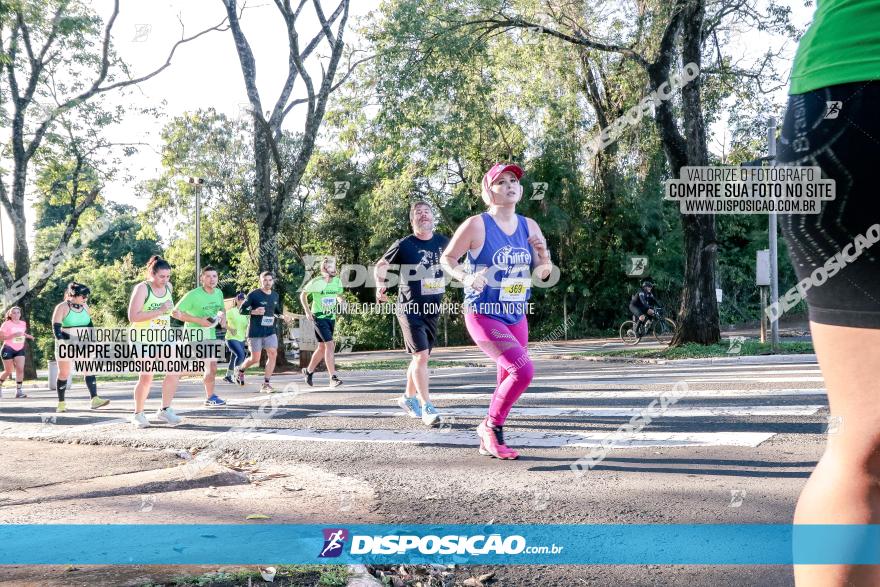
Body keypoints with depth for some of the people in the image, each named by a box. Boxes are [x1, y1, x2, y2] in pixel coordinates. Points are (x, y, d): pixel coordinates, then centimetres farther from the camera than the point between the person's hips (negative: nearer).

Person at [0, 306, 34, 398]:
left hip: (20, 349, 4)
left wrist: (28, 336, 5)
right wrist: (13, 335, -24)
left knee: (20, 369, -12)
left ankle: (18, 391, -10)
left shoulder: (23, 323, 7)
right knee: (8, 371, 2)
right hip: (8, 349, -4)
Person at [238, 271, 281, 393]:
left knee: (273, 354, -11)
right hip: (255, 332, -5)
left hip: (270, 331, 5)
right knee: (255, 359, 0)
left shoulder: (275, 295, 9)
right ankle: (240, 370, 32)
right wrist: (254, 312, -23)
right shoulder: (254, 295, -9)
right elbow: (241, 310, -6)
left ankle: (265, 384, -5)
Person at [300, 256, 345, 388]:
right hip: (319, 317, -7)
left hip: (331, 317, 7)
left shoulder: (337, 281, 2)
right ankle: (333, 378, -18)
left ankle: (308, 371, 36)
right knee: (330, 345, -18)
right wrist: (307, 311, -7)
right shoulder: (316, 282, -13)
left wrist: (341, 300, -5)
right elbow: (303, 295, 0)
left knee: (322, 347, 15)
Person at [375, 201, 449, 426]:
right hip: (410, 308, -5)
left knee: (420, 357, 15)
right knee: (421, 355, -14)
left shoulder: (443, 242, 4)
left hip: (433, 309, 5)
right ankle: (426, 407, -9)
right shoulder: (404, 245, -7)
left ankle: (408, 397, 33)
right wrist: (380, 287, -10)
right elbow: (380, 266, 5)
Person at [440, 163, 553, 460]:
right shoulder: (476, 225, -12)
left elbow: (541, 273, 9)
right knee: (523, 369, -21)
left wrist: (543, 255, -12)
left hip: (517, 318, 7)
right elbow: (447, 258, -3)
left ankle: (488, 441, 35)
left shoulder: (529, 226, 3)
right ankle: (491, 428, 0)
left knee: (508, 382, 14)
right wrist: (465, 278, -21)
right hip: (483, 315, -6)